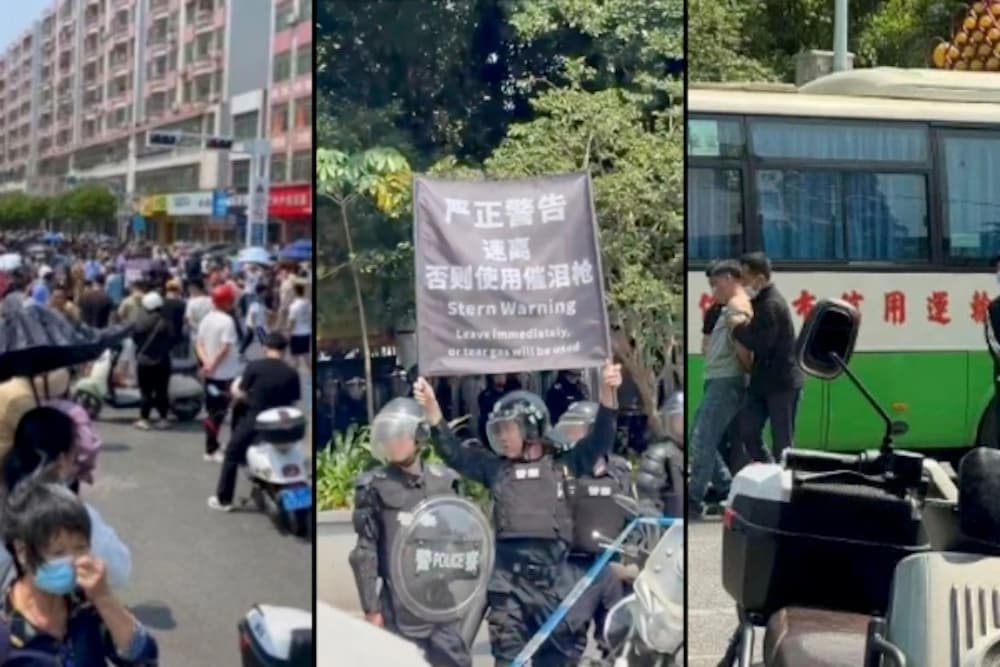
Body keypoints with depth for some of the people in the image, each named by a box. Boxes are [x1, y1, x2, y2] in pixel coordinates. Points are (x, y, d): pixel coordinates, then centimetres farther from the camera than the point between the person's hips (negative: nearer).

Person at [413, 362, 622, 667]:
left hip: (554, 579, -1)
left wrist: (607, 392, -14)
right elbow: (453, 452, 8)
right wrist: (431, 407, -3)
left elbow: (599, 441, 0)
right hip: (509, 582, 1)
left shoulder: (562, 466, 7)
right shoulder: (496, 469, 11)